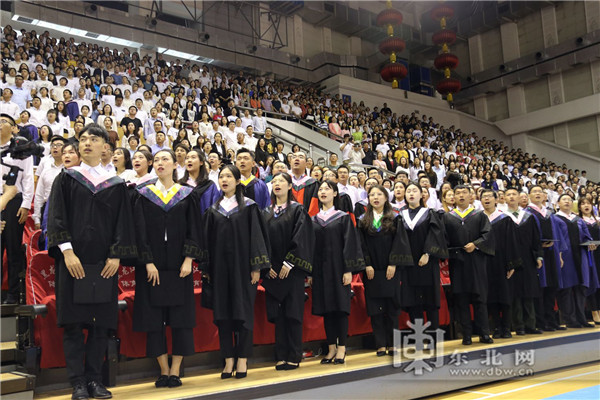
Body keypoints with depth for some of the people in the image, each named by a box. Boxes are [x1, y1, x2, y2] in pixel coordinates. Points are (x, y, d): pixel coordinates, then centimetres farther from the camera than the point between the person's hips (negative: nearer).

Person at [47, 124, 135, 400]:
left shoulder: (116, 184, 10)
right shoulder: (67, 178, 7)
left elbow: (122, 222, 7)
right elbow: (57, 216, -1)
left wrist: (116, 255, -5)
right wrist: (67, 252, -13)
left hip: (104, 262, 1)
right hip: (73, 260, -1)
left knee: (101, 322, 3)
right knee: (74, 321, -1)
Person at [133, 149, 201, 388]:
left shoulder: (186, 195, 6)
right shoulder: (144, 195, 5)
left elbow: (193, 229, 2)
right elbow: (140, 230, -1)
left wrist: (189, 259, -10)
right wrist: (148, 262, -11)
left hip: (178, 265, 0)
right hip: (152, 265, 0)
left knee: (181, 317, 1)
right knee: (154, 317, 2)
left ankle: (175, 371, 11)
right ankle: (164, 371, 13)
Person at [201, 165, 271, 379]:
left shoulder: (248, 207, 1)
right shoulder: (214, 210, 11)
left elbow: (256, 235, -4)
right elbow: (208, 239, 11)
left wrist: (257, 266, -11)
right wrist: (207, 268, 5)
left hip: (242, 265, -3)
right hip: (220, 267, 4)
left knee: (243, 311, 0)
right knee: (222, 313, 4)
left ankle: (242, 360, 9)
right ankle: (228, 360, 12)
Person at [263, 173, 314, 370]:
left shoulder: (297, 210, 0)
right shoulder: (267, 213, 13)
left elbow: (301, 238, -9)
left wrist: (289, 263, -16)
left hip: (292, 270, -4)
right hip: (273, 271, 4)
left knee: (292, 312, -2)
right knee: (278, 314, 5)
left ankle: (294, 356, 6)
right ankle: (281, 356, 12)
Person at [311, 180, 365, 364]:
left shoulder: (343, 218, 2)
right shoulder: (313, 220, 12)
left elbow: (349, 244, -4)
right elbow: (311, 245, 11)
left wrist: (348, 270, -12)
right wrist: (310, 272, 5)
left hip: (338, 267, -3)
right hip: (320, 269, 4)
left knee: (340, 306, -3)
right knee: (326, 308, 5)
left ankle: (341, 349, 4)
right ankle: (332, 348, 12)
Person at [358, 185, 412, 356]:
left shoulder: (394, 219, 5)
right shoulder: (363, 220, 7)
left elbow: (399, 241, -1)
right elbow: (361, 244, 2)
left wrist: (393, 264, -11)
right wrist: (367, 265, -8)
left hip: (390, 269, -1)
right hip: (372, 270, 1)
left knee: (392, 306, 3)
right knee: (375, 308, 1)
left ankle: (391, 344, 10)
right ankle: (380, 344, 6)